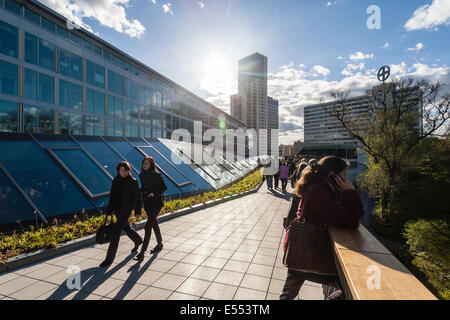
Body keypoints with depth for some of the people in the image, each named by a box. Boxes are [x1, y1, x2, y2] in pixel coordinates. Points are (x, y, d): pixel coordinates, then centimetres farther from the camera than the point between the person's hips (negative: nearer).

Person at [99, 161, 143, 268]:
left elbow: (137, 198, -6)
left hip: (126, 210, -6)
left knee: (115, 234, -6)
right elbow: (112, 196, 9)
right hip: (117, 209, 6)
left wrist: (138, 211, -5)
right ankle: (138, 241, 49)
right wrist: (109, 210, 7)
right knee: (126, 228, 23)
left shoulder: (133, 182, -11)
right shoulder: (116, 181, 4)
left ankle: (109, 259, 6)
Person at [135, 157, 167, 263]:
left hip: (156, 202, -7)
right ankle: (159, 244, 37)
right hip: (147, 202, 7)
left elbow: (164, 187, -10)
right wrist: (140, 191, -2)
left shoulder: (156, 175, -13)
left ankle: (142, 253, -5)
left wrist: (154, 193, -20)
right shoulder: (142, 175, 6)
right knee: (154, 223, 19)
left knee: (148, 226, -10)